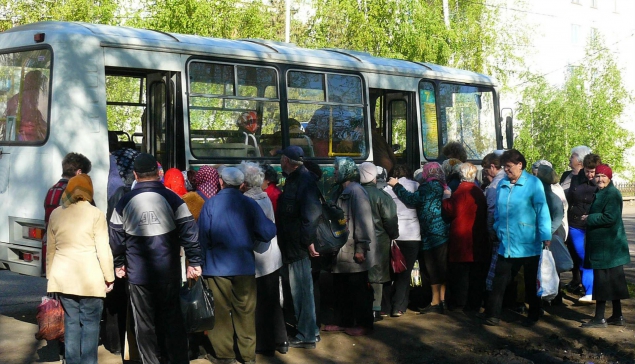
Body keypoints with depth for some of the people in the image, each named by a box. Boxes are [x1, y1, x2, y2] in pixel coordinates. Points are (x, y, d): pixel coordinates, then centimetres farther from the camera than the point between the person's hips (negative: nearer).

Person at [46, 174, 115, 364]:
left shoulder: (56, 214, 6)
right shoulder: (95, 214, -7)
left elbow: (51, 249, 12)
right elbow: (103, 250, -8)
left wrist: (51, 275, 21)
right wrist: (109, 277, 1)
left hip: (63, 277, 4)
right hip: (90, 279, -4)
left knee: (71, 322, 11)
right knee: (90, 323, 2)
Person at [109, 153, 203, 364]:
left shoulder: (124, 202, -1)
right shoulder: (171, 198, -6)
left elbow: (116, 237, 4)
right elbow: (189, 232, -9)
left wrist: (118, 264, 17)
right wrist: (194, 262, -3)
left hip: (138, 274, 0)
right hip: (169, 272, 0)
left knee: (145, 323, 9)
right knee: (172, 319, 11)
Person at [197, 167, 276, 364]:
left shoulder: (210, 204, -6)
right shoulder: (249, 204, -5)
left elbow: (203, 236, -10)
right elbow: (267, 233, -9)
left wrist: (207, 252, 10)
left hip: (217, 266, 0)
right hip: (244, 265, 1)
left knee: (221, 311, 10)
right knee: (245, 311, 10)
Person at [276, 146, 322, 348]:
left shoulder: (304, 180, -16)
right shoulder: (295, 179, 15)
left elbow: (312, 212, -25)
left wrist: (309, 240, -25)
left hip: (299, 245, -10)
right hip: (293, 244, 10)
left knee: (301, 289, -4)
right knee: (301, 288, 16)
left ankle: (306, 336, 4)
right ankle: (309, 331, 25)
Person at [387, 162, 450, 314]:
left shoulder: (430, 186, -12)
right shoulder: (443, 187, 14)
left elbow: (413, 199, -18)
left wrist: (396, 185, -10)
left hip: (432, 234, -9)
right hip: (443, 233, 9)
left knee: (433, 269, -3)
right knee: (441, 269, 12)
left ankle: (435, 302, 1)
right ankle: (442, 299, 18)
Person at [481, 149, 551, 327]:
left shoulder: (533, 183, -9)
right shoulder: (502, 184, 7)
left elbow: (542, 210, -12)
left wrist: (545, 236, -16)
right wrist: (497, 228, 8)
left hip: (528, 244, -4)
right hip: (506, 243, 4)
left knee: (531, 282, 11)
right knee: (500, 280, 2)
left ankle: (534, 314, 26)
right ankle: (492, 313, 7)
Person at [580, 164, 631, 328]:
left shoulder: (612, 194, -15)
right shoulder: (600, 193, 16)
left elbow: (609, 218, -23)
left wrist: (589, 218, -13)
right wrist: (590, 218, 4)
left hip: (607, 246, -10)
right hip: (602, 245, 10)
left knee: (603, 281, -6)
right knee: (613, 281, 13)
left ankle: (599, 319, -1)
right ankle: (617, 316, 20)